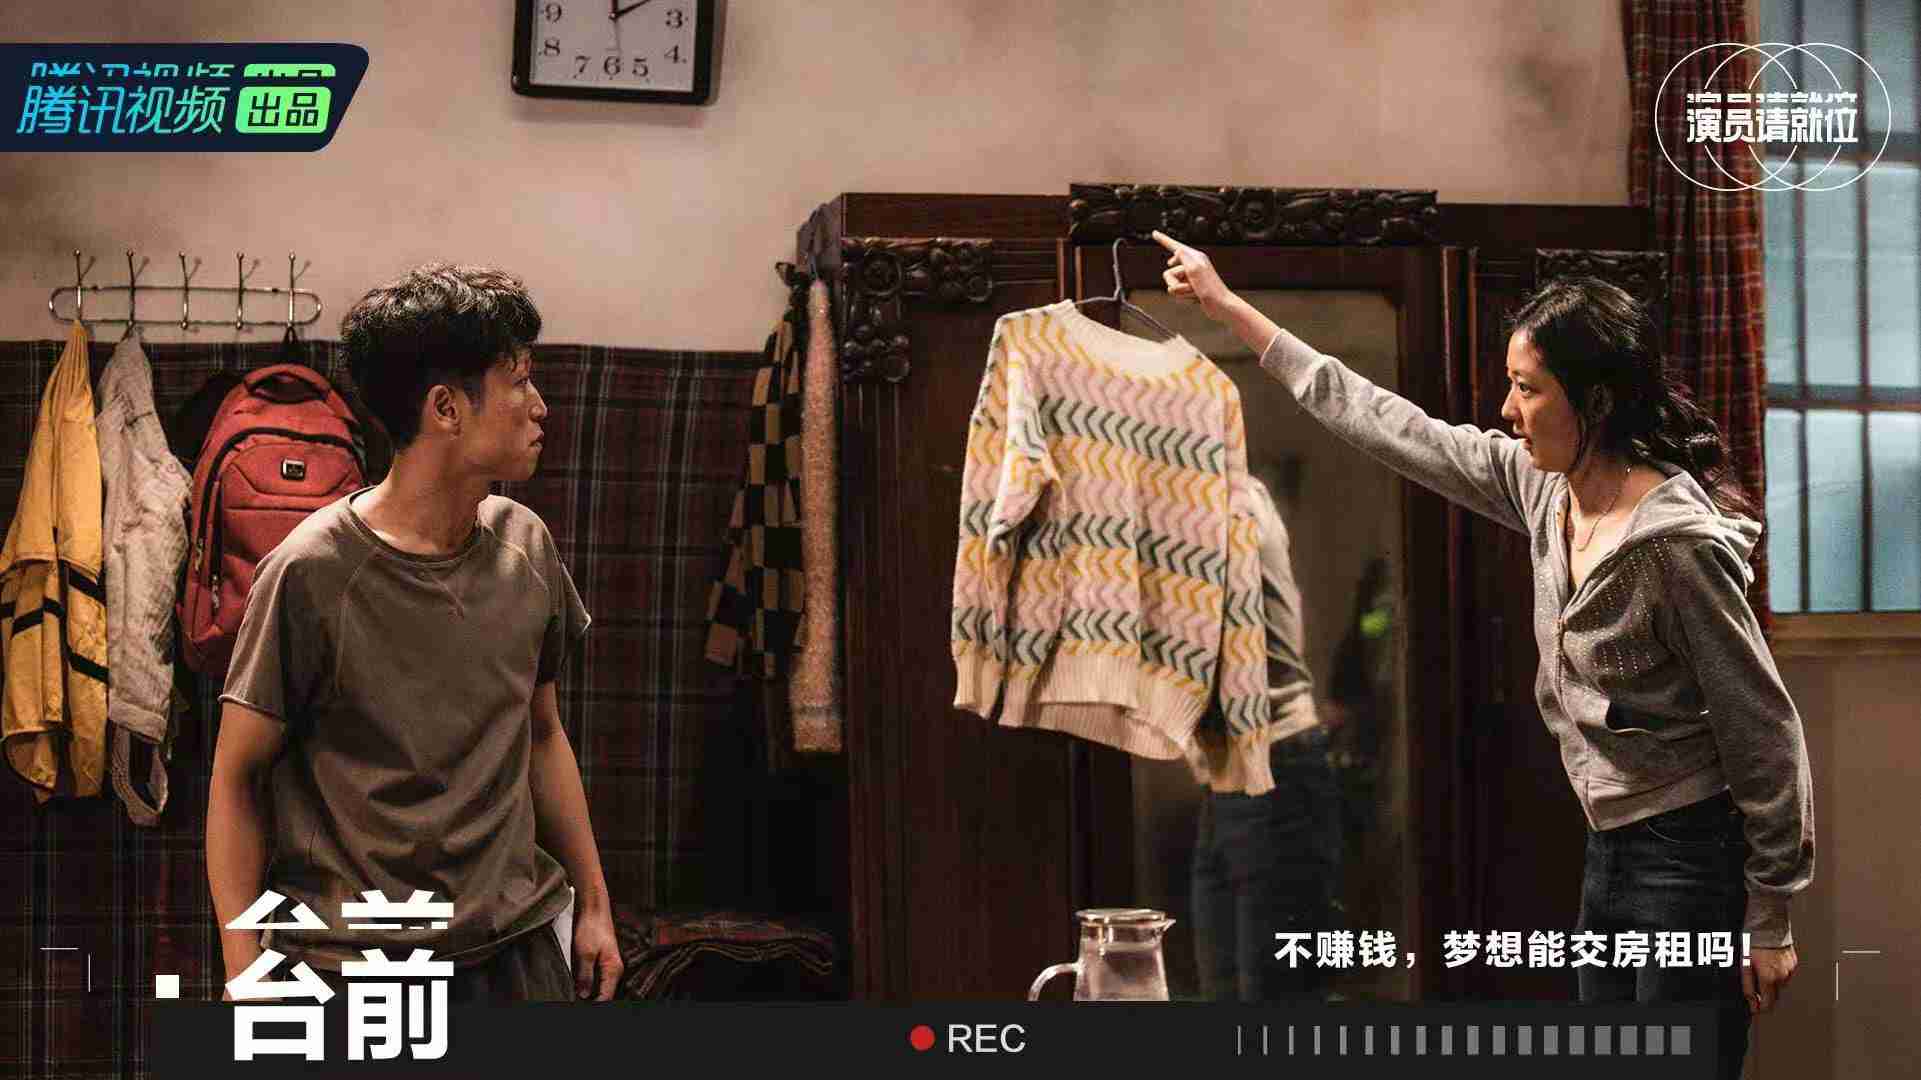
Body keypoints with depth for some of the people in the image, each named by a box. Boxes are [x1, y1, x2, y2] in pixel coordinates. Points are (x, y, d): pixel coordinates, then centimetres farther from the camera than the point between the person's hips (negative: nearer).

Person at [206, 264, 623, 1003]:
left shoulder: (525, 548, 4)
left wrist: (593, 905, 17)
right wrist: (244, 971, -11)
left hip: (516, 948, 5)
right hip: (346, 965, -5)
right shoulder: (313, 574, -13)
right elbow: (237, 779, -6)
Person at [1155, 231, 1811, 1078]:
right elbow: (1391, 427, 11)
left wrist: (1771, 921, -13)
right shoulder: (1542, 487, 2)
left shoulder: (1674, 540, -21)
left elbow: (1765, 732, -16)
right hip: (1614, 851, 9)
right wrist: (1231, 309, 14)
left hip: (1694, 861, -8)